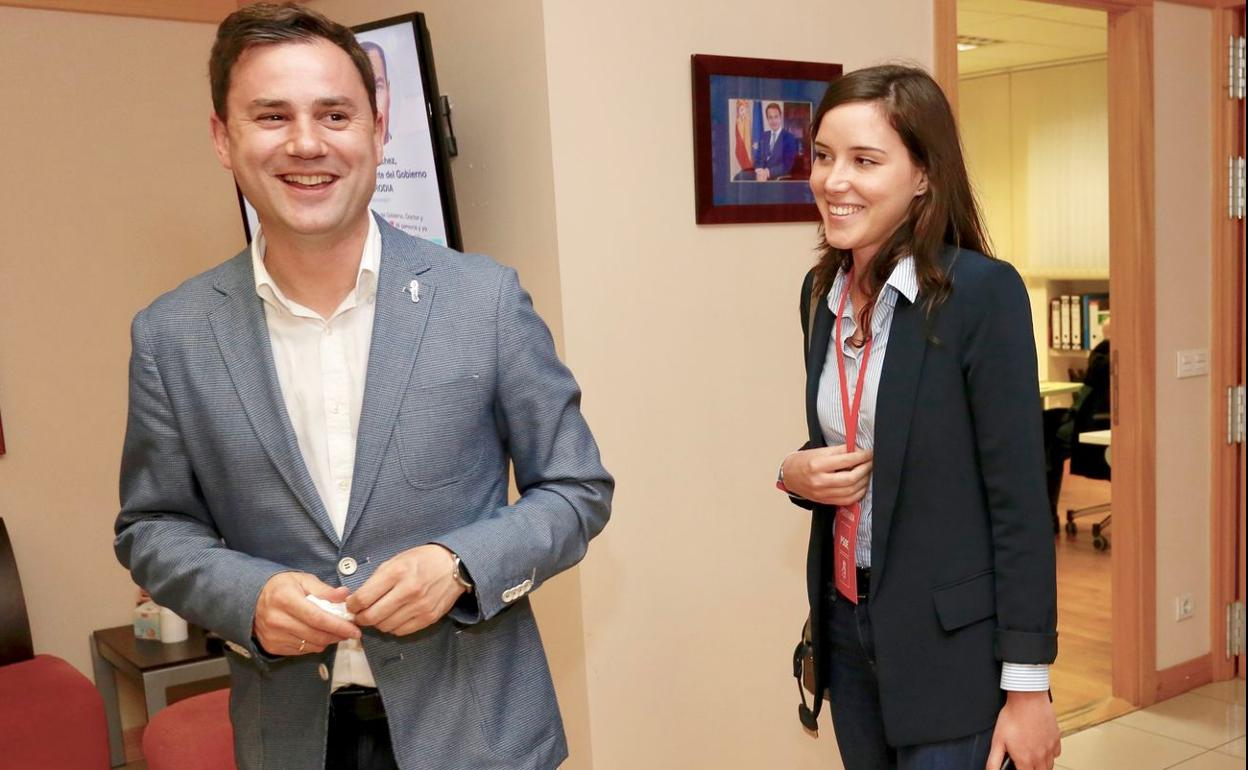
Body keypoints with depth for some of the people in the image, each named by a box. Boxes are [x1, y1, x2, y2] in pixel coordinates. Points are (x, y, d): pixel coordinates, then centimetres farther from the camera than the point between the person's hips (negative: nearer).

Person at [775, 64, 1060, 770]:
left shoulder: (983, 292, -15)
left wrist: (1027, 686, -13)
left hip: (952, 641, -6)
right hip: (847, 622, 6)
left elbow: (1019, 498, -15)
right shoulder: (823, 291, 4)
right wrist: (796, 474, -7)